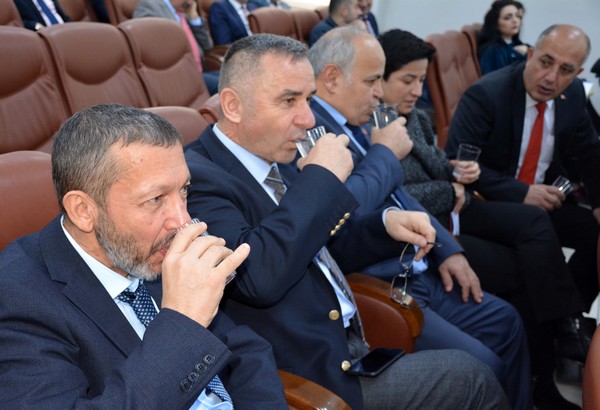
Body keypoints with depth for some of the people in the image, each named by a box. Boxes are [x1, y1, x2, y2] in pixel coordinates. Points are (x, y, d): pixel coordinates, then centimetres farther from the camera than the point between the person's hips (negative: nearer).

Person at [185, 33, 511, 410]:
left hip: (348, 342, 8)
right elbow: (256, 276, -34)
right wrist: (320, 177, -23)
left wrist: (387, 222, 2)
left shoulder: (275, 162, 6)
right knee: (469, 379, -3)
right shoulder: (198, 177, -20)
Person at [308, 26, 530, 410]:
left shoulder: (353, 123, 11)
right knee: (483, 369, -12)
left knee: (506, 321, 16)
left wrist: (448, 249, 9)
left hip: (420, 274, 10)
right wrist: (386, 153, -14)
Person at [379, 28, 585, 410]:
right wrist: (450, 192, -10)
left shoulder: (417, 117, 11)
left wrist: (458, 171, -2)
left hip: (447, 211, 8)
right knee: (520, 270, -13)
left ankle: (565, 325, -12)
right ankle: (541, 378, 3)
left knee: (535, 220, -12)